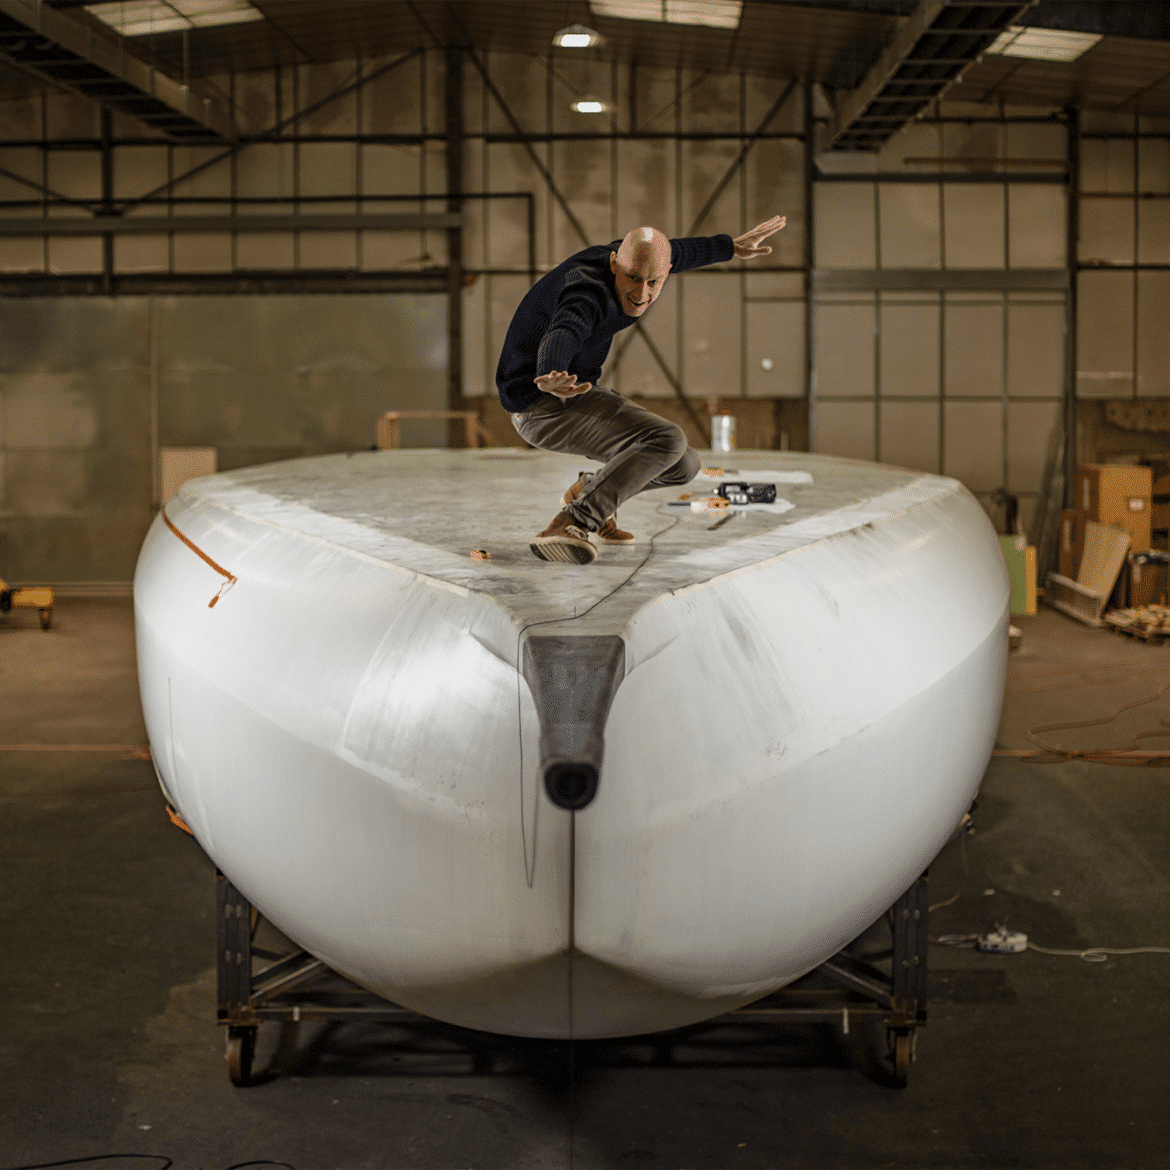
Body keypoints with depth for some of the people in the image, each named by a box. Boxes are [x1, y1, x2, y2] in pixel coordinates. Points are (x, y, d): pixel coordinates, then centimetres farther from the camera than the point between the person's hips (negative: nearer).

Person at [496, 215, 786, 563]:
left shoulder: (625, 256, -2)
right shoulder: (589, 291, -30)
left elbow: (678, 252, 21)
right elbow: (560, 337, -52)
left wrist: (732, 247, 35)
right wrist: (550, 382, -74)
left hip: (575, 394, 9)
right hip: (543, 407, -9)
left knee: (683, 466, 5)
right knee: (667, 442, -27)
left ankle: (587, 489, 25)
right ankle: (568, 526, -28)